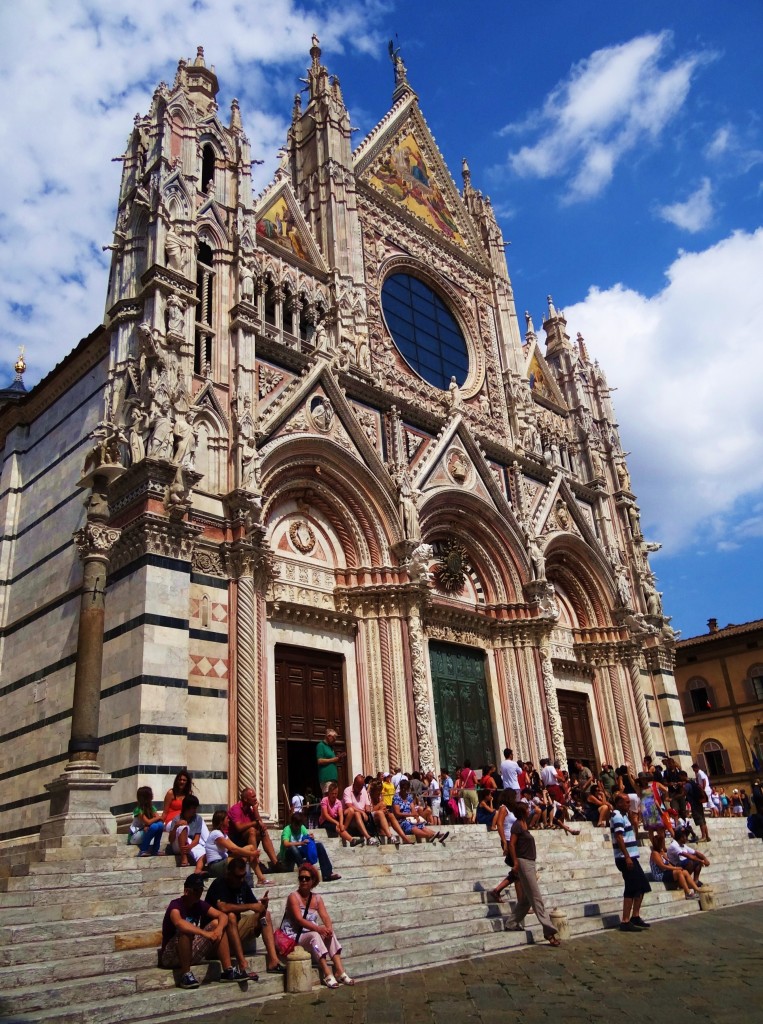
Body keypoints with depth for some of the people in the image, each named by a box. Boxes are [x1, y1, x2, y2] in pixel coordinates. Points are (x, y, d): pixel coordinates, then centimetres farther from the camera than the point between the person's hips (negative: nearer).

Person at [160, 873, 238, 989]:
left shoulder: (200, 905, 1)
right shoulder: (175, 905, -19)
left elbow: (222, 916, -6)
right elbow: (179, 923, -42)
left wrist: (219, 929, -29)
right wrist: (205, 933, -46)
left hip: (192, 953, 7)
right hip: (171, 955, -7)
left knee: (216, 923, -8)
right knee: (186, 930, -34)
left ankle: (228, 971, -12)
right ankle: (185, 974, -23)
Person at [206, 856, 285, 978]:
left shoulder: (243, 884, 2)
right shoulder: (219, 885, -19)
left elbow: (258, 908, 5)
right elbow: (223, 907, -37)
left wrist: (262, 905, -20)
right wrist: (251, 906, -31)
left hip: (235, 928, 7)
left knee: (266, 914, -6)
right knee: (231, 916, -36)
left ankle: (273, 961, -18)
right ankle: (243, 966, -40)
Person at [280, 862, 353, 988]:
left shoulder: (316, 898, 7)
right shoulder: (294, 897, -11)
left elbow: (325, 917, -5)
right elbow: (299, 919, -24)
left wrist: (329, 928, -28)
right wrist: (318, 928, -36)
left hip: (311, 935, 6)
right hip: (293, 937, -6)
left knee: (330, 934, -20)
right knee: (314, 935, -33)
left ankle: (339, 970, -27)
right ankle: (327, 974, -39)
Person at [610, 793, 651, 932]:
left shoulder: (623, 815, 16)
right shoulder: (617, 817, -14)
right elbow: (619, 838, -22)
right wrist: (627, 857, -24)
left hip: (630, 857, 10)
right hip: (625, 858, -10)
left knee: (642, 886, 15)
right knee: (631, 889, -7)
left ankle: (635, 916, 25)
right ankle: (625, 922, -3)